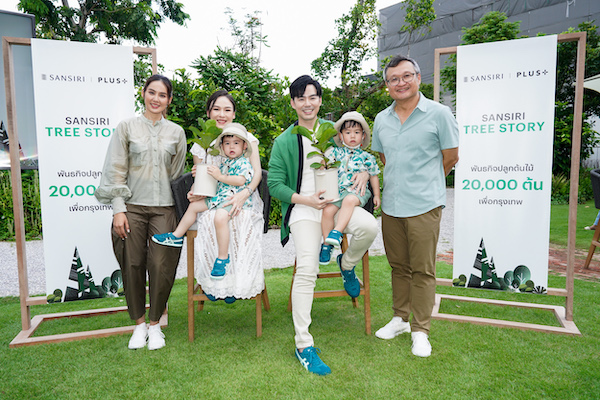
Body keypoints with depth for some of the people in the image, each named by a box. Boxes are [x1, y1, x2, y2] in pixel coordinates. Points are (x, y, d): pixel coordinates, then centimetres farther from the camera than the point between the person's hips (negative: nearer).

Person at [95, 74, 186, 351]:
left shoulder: (176, 132, 10)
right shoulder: (127, 127, 5)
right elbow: (116, 170, 2)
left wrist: (180, 210, 8)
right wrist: (118, 208, -6)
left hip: (164, 207, 1)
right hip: (132, 206, 0)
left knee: (161, 266, -3)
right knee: (133, 265, 2)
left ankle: (155, 324, 17)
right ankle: (139, 323, 21)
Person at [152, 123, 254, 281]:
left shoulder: (244, 163, -7)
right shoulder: (224, 163, 20)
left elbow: (240, 180, -23)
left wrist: (220, 176, -21)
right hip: (218, 197, 10)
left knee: (220, 216, -37)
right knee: (194, 205, 14)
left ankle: (223, 258, -28)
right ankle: (176, 237, 26)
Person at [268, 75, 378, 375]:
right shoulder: (284, 141, 2)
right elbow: (274, 184, 0)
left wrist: (364, 171, -2)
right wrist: (306, 200, -13)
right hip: (304, 208, -3)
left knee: (369, 226, -29)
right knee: (307, 270, -20)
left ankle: (347, 264, 7)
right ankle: (303, 345, -7)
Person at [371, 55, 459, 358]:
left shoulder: (439, 113, -4)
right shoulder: (381, 120, 10)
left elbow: (451, 157, 1)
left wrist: (425, 182, 9)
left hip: (424, 205, -4)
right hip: (391, 205, 5)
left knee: (422, 270, 2)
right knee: (398, 266, 15)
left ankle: (420, 330, 17)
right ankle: (400, 319, 30)